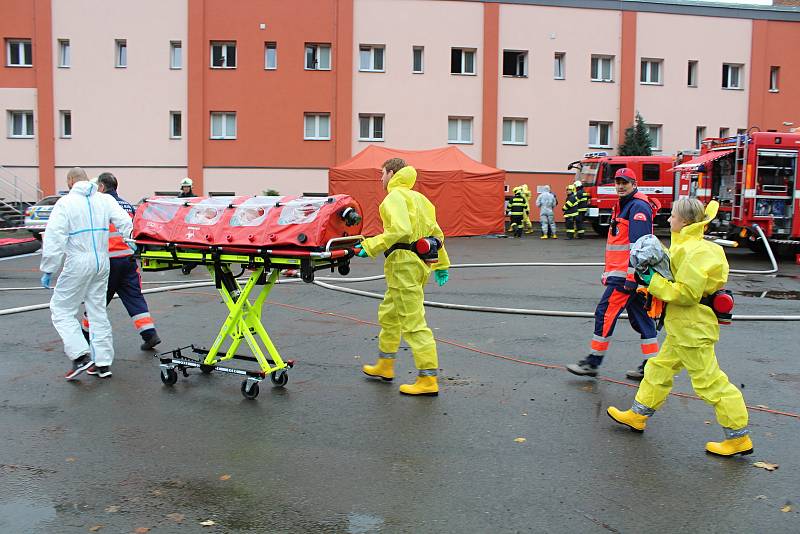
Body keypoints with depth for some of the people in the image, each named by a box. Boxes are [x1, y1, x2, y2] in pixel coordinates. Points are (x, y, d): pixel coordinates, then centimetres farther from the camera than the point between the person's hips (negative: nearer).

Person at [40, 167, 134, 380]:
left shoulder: (66, 202, -7)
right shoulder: (105, 199, 6)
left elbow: (53, 239, -11)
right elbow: (125, 223, -2)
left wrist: (47, 269, -7)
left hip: (78, 263, -5)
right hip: (102, 262, 5)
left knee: (61, 309, 7)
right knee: (98, 310, 13)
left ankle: (81, 355, -7)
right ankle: (102, 362, 15)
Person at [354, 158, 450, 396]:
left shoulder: (395, 196, -9)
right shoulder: (418, 198, 20)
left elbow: (400, 230, -25)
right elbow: (435, 232, 22)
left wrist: (371, 246, -21)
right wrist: (441, 264, 26)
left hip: (403, 263, -10)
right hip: (418, 262, 10)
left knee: (413, 323, -7)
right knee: (388, 314, 23)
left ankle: (428, 380, -3)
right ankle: (385, 365, 35)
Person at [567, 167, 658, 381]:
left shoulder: (638, 207, -13)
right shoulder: (623, 205, 19)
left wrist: (631, 277, -24)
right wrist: (609, 273, 24)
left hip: (628, 274, -11)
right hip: (622, 274, 11)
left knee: (605, 313, -6)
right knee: (640, 317, 11)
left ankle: (593, 361, 3)